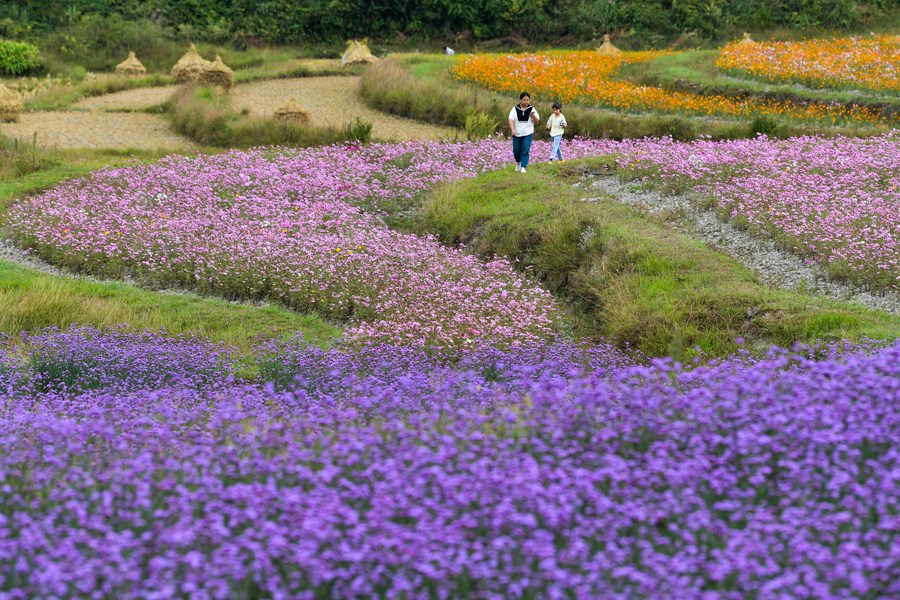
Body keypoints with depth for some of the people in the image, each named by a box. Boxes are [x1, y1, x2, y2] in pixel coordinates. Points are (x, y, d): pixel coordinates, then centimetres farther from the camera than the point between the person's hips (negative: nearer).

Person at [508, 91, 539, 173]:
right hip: (517, 134, 1)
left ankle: (523, 167, -10)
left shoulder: (532, 109, 0)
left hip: (528, 133, -1)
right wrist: (512, 129, -24)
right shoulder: (515, 109, -1)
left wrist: (533, 116, -21)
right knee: (516, 150, 8)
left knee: (525, 151, -11)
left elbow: (537, 122, 1)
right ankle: (518, 163, 35)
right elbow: (511, 119, -8)